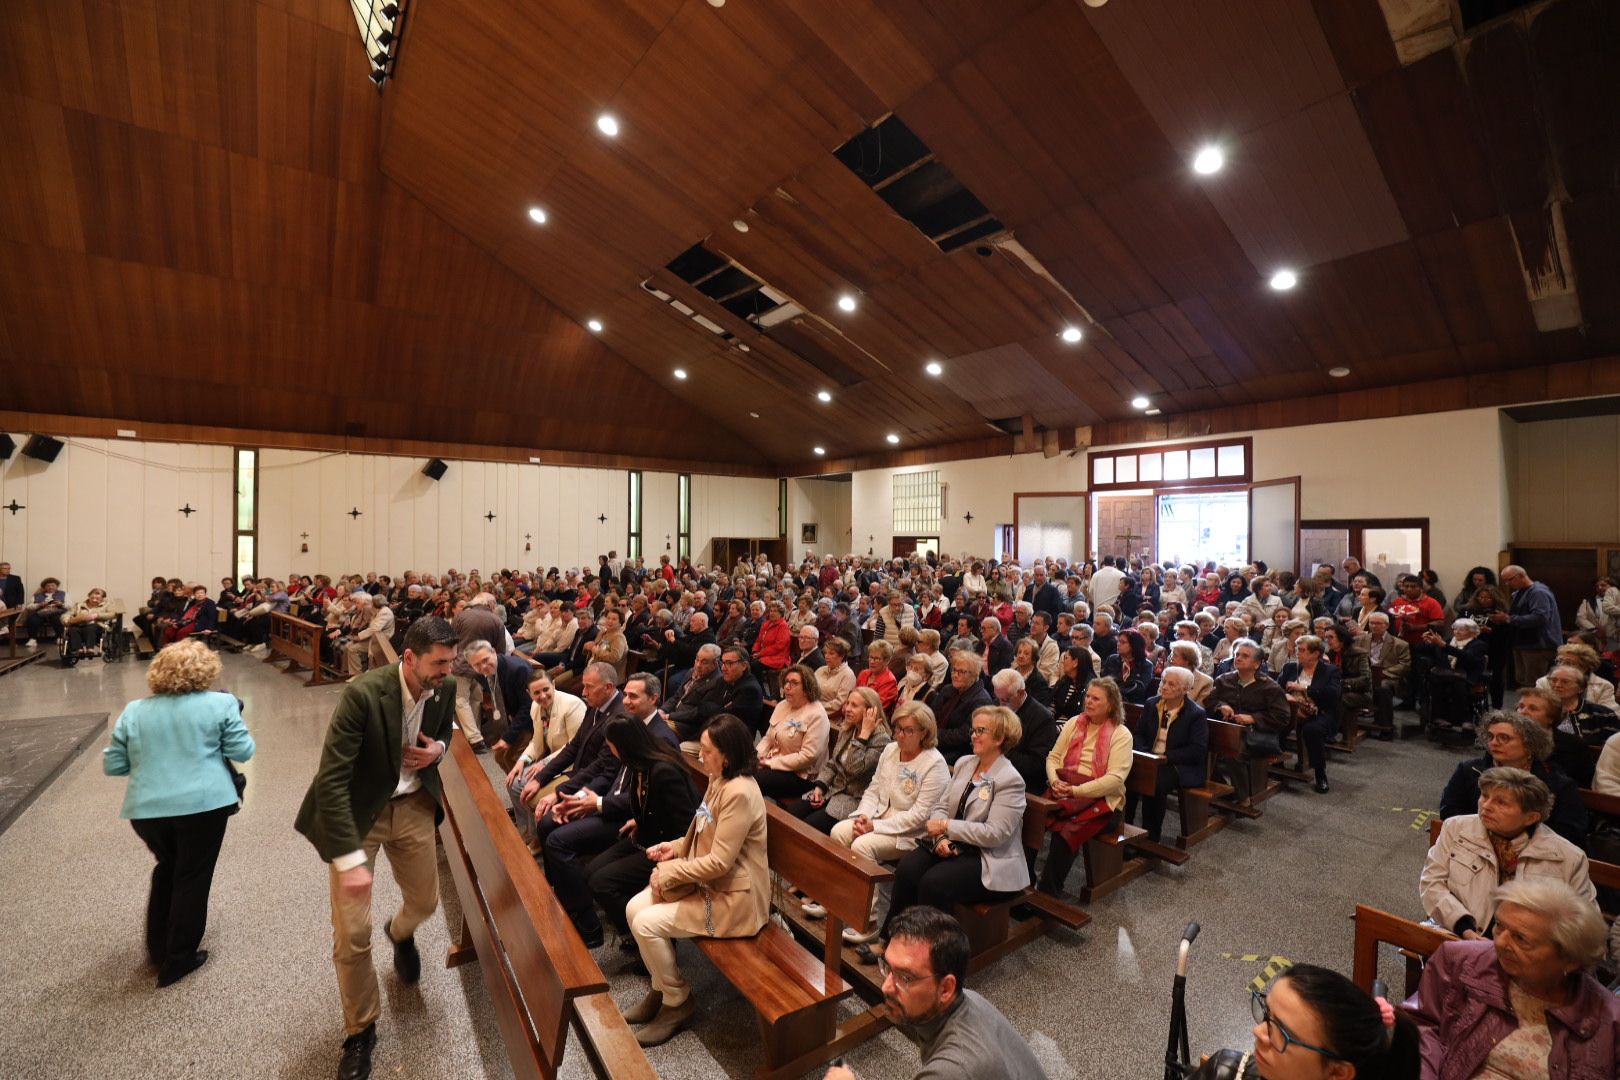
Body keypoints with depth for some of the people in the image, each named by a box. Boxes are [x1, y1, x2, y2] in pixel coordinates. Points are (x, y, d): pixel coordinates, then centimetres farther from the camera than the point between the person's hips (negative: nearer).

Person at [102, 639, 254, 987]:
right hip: (202, 804, -4)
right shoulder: (221, 704, -6)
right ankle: (178, 960, 21)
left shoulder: (134, 711, 5)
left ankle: (158, 949, 35)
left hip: (147, 808, 4)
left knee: (166, 869, 26)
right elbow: (242, 751, -6)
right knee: (192, 878, 10)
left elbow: (113, 765, 8)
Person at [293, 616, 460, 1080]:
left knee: (424, 901, 18)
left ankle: (400, 934, 57)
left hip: (413, 805, 4)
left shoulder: (445, 688, -13)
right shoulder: (363, 694, -30)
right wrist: (350, 860, -30)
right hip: (356, 810, -4)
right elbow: (330, 780, -28)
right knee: (350, 933, 0)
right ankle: (360, 1030, 27)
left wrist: (438, 748, -14)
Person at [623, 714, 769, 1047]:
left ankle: (677, 1002, 9)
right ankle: (660, 989, 21)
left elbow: (719, 862, -26)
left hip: (732, 897, -10)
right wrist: (676, 846, 2)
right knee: (634, 909, 1)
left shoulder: (739, 793, -28)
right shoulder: (719, 781, 4)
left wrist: (669, 872, -15)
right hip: (708, 882, 10)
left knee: (646, 924, -14)